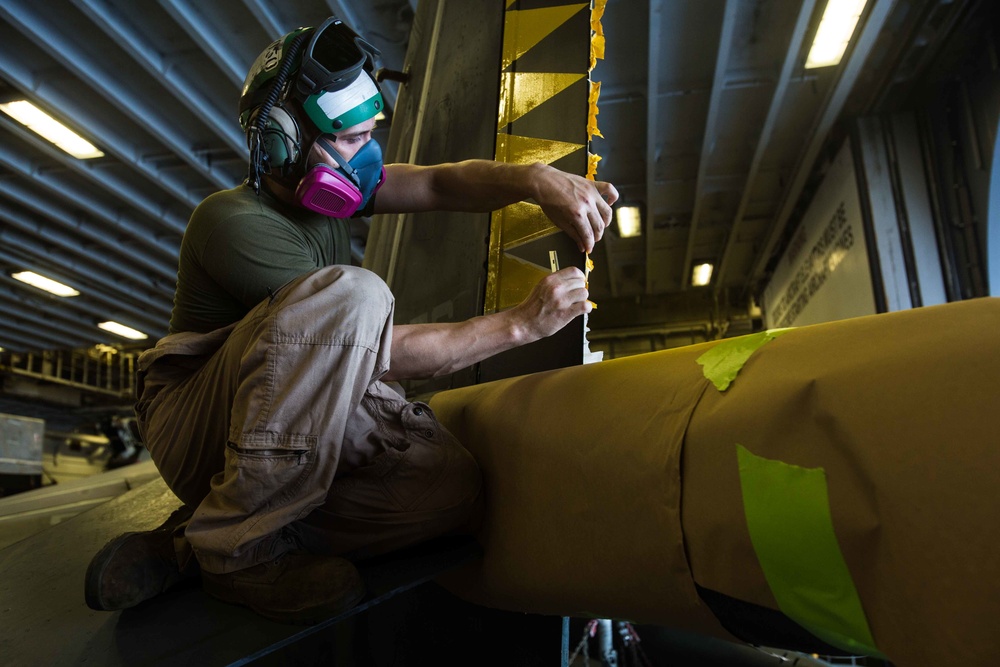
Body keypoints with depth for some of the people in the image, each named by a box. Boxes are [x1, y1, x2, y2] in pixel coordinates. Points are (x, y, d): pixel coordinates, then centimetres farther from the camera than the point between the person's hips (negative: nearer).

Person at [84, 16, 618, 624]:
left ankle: (186, 545, -10)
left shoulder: (322, 185, 4)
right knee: (350, 294, -34)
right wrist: (522, 323, -21)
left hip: (303, 426, 8)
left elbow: (442, 185, -2)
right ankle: (239, 545, -21)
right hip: (201, 432, -7)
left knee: (453, 488, -22)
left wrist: (536, 179, -23)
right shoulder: (234, 223, -21)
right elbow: (385, 353, -25)